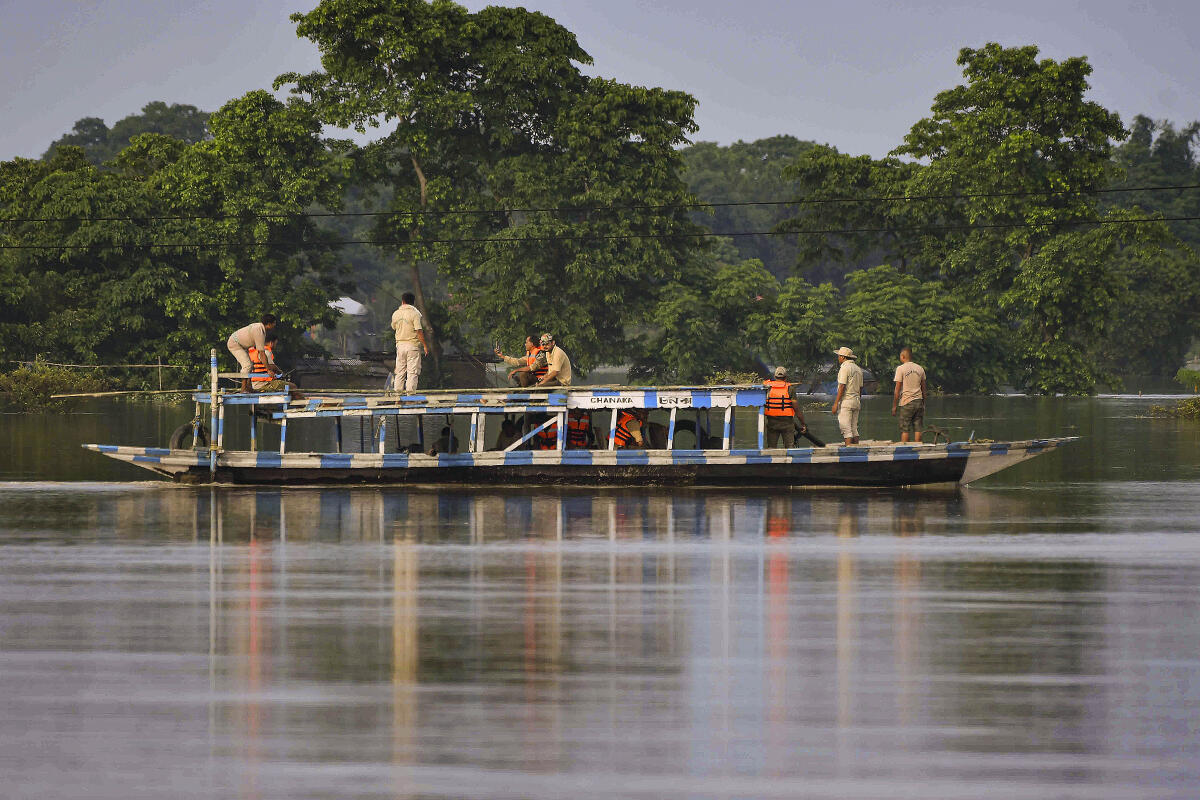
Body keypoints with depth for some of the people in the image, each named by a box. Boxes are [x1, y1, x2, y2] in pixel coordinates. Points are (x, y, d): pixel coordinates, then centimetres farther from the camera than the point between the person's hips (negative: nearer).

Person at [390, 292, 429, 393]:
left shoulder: (395, 314, 5)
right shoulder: (415, 313, -10)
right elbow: (419, 331, -15)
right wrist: (425, 345, -10)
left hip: (400, 344, 4)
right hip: (413, 344, -4)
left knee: (400, 370, 10)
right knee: (412, 371, -3)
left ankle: (398, 391, 9)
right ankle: (410, 391, -8)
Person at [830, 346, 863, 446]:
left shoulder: (845, 368, -11)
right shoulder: (858, 369, 15)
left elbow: (842, 387, -16)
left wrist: (836, 403, -15)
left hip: (846, 401, -8)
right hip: (856, 400, 8)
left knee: (846, 428, -10)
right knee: (854, 428, 10)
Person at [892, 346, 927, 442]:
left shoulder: (901, 369, -6)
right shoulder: (920, 369, 8)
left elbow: (897, 390, -7)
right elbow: (923, 388, 14)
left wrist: (894, 406, -1)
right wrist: (923, 403, 22)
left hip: (906, 402, -5)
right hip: (919, 401, 5)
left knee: (905, 430, -2)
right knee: (917, 429, 5)